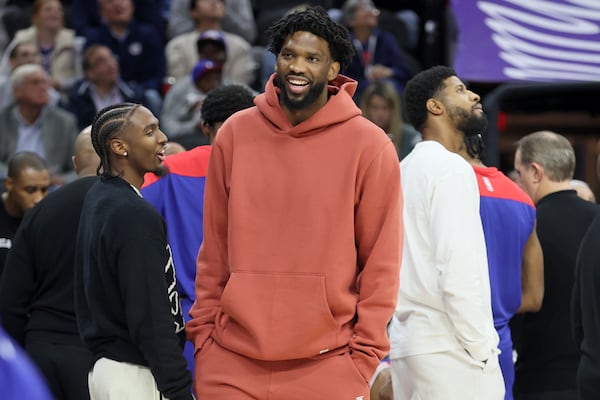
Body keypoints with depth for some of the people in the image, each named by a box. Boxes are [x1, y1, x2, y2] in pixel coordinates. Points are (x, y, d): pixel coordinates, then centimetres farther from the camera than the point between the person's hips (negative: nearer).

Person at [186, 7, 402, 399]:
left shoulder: (369, 146, -1)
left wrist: (364, 357, -5)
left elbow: (381, 264, -1)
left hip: (327, 366, -2)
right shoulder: (236, 134, 7)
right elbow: (214, 250, 11)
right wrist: (203, 333, 5)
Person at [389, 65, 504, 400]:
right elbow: (458, 272, -19)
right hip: (449, 347, -9)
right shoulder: (451, 170, -10)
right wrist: (483, 350, -13)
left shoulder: (408, 169, 17)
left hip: (407, 343, 9)